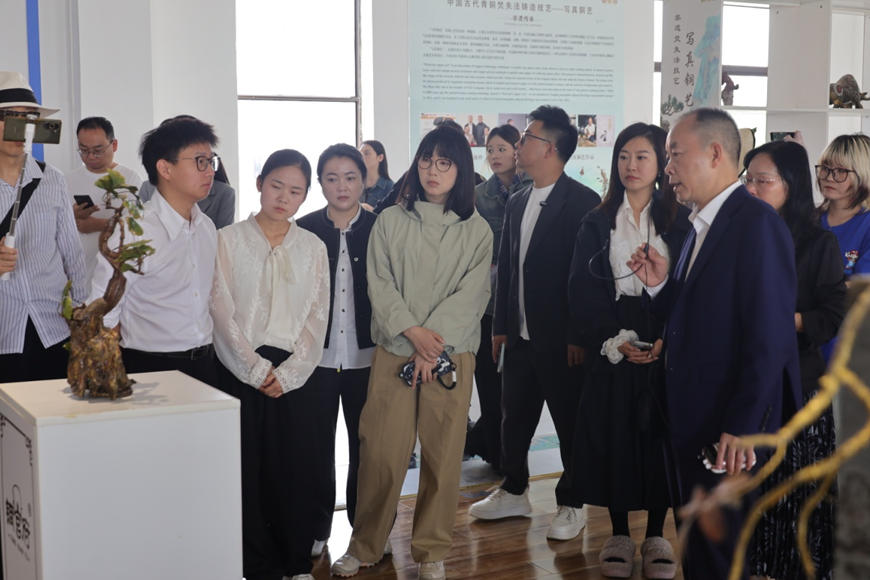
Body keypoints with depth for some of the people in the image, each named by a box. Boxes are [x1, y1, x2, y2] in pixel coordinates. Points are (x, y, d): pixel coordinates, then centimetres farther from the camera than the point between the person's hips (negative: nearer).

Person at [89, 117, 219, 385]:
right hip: (150, 368, -6)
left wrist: (207, 357, 15)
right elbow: (100, 319, -11)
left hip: (205, 364, 6)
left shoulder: (207, 227, 7)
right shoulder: (133, 233, -15)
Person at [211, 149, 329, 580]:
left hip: (295, 373, 2)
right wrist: (256, 369, -9)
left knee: (295, 468, 3)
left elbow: (317, 317, 4)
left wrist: (288, 373, -7)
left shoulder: (312, 247, 8)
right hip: (241, 370, -1)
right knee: (248, 469, 1)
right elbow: (222, 311, -3)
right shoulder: (229, 240, 2)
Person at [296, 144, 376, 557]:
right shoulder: (304, 229, 1)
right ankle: (316, 529, 22)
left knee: (365, 444, 7)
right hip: (316, 356, 0)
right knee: (318, 445, 7)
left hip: (366, 357, 0)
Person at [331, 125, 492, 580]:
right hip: (394, 350, 0)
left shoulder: (477, 230, 6)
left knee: (442, 455, 4)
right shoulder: (390, 221, 7)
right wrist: (412, 331, -13)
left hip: (451, 355, 0)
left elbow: (471, 295, -2)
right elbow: (380, 284, 1)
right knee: (381, 452, -1)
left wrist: (434, 342, -13)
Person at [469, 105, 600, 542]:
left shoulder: (582, 203, -12)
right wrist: (500, 326, 12)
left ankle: (571, 505, 22)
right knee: (514, 416, 16)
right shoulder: (516, 202, 10)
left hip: (561, 339, -7)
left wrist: (579, 337, -15)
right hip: (520, 336, 7)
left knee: (570, 422, 7)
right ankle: (513, 492, 33)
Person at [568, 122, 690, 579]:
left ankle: (656, 534, 17)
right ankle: (619, 533, 17)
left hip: (665, 349, -1)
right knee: (612, 436, 3)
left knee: (659, 435, 3)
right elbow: (581, 291, 1)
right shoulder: (597, 223, 6)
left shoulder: (679, 220, 3)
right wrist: (613, 340, -11)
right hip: (611, 349, 1)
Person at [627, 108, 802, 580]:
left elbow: (769, 336, -21)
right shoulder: (700, 225, 13)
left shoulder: (757, 223, -16)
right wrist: (660, 284, 0)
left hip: (728, 430, -9)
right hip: (693, 420, 9)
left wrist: (743, 427, -23)